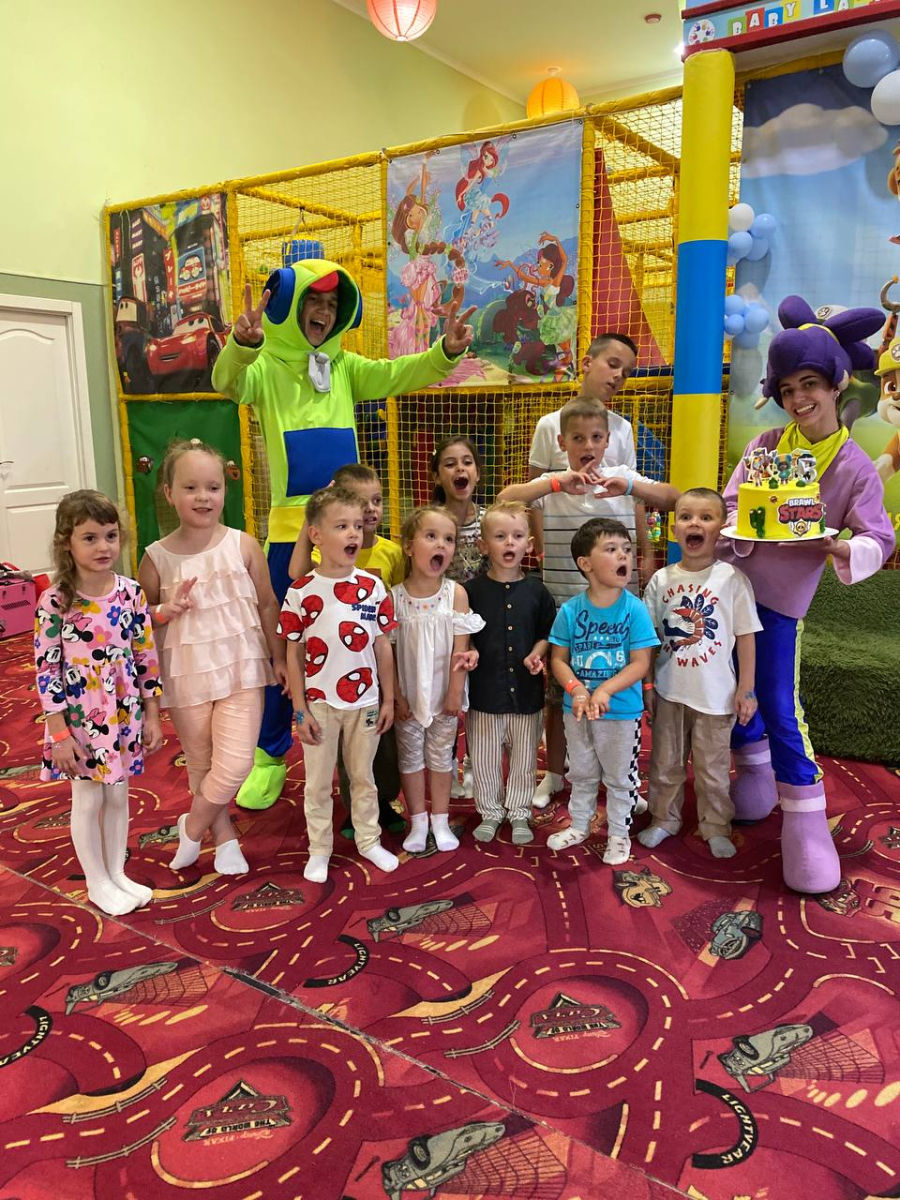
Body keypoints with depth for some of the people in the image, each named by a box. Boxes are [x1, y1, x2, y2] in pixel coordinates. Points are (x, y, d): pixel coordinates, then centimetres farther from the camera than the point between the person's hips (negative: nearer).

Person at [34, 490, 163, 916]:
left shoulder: (131, 593, -5)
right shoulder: (54, 602, -15)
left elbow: (147, 659, 1)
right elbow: (46, 671, -12)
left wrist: (152, 716, 2)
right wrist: (59, 732, -12)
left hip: (124, 717, 3)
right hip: (80, 721, -3)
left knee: (118, 797, 17)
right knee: (88, 802, 12)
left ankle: (117, 874, 36)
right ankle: (97, 883, 30)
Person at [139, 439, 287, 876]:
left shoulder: (243, 545, -6)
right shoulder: (157, 557, -5)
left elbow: (268, 604, 3)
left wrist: (280, 658, 5)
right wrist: (164, 611, -16)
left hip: (240, 670, -1)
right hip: (186, 677, 1)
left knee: (235, 764, -9)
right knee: (202, 768, 12)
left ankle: (191, 827, 19)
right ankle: (225, 838, 36)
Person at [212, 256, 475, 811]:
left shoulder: (345, 367, 9)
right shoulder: (264, 366, -1)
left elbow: (397, 374, -4)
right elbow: (230, 382, -22)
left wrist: (446, 352, -22)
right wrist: (242, 344, -44)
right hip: (292, 524, -3)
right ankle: (270, 753, 21)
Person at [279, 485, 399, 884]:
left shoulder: (373, 587, -3)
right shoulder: (301, 592, -10)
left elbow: (383, 648, 3)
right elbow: (294, 655, -5)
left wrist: (388, 700, 3)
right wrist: (300, 710, -6)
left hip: (364, 701, 2)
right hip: (319, 703, -2)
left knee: (363, 777, 17)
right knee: (318, 783, 12)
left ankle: (369, 841, 33)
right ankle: (319, 850, 28)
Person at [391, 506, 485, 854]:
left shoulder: (455, 593, -10)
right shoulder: (394, 596, -11)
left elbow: (460, 649, -8)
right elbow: (388, 651, -7)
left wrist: (455, 692, -10)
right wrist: (396, 695, -7)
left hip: (443, 693, 0)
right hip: (409, 694, 0)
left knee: (441, 756, 13)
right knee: (410, 756, 11)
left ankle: (440, 821, 27)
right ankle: (418, 822, 26)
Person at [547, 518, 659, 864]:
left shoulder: (635, 609, -15)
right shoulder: (570, 610, -9)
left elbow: (640, 663, -16)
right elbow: (558, 659, -4)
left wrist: (605, 691, -26)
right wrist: (576, 690, -21)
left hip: (621, 710, -2)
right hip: (577, 709, 2)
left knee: (620, 777, 13)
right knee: (581, 774, 21)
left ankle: (619, 833, 32)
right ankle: (579, 825, 41)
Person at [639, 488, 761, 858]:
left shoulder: (731, 578, -10)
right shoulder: (661, 580, -2)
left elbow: (746, 636, -6)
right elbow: (649, 637, 4)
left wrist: (747, 690, -6)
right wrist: (647, 685, 4)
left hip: (715, 693, -2)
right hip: (669, 691, 3)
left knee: (713, 768, 11)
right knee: (665, 762, 16)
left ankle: (715, 827, 29)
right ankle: (664, 819, 34)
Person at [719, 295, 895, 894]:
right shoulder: (766, 444, 2)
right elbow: (731, 502, 3)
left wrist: (845, 549, -31)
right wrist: (739, 528, -19)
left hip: (781, 601, -4)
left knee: (780, 708, -6)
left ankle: (806, 817, 9)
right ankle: (755, 770, 40)